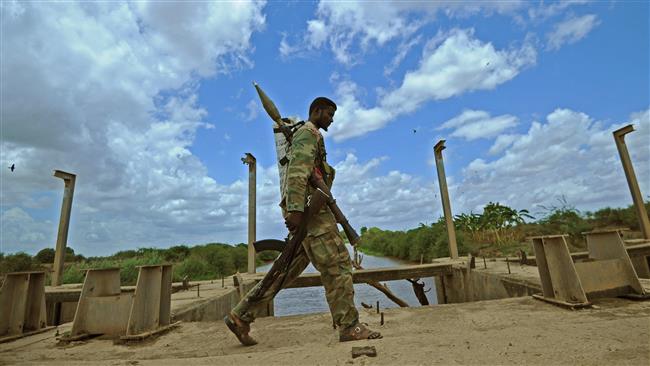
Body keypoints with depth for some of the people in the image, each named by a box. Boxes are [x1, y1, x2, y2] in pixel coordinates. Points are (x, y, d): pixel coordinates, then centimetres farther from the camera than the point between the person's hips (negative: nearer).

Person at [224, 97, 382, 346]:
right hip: (308, 208, -10)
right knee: (337, 266, -7)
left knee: (286, 271, 9)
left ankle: (240, 316, 15)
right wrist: (295, 209, -28)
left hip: (307, 210, 10)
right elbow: (297, 172, -18)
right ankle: (349, 327, 1)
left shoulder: (311, 137, 30)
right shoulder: (308, 134, -2)